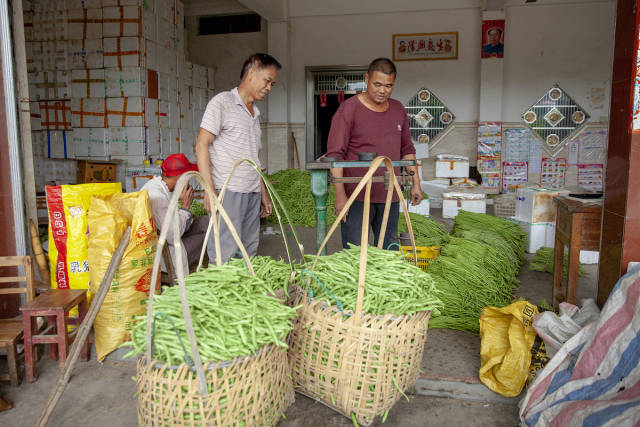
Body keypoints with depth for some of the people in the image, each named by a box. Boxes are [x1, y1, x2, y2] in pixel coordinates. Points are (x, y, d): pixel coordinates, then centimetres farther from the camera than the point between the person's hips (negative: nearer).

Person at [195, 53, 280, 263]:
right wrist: (209, 189, -18)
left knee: (249, 254, 10)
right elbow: (201, 145, -10)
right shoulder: (222, 102, -3)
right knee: (225, 256, -9)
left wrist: (263, 193, 21)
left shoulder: (255, 112, 20)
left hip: (252, 193, 8)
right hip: (228, 192, -8)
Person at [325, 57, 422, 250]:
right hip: (357, 197, -5)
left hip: (389, 197, 6)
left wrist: (416, 183, 13)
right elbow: (334, 154, -12)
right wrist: (340, 195, -17)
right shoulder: (348, 109, -8)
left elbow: (407, 149, 20)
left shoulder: (398, 110, 11)